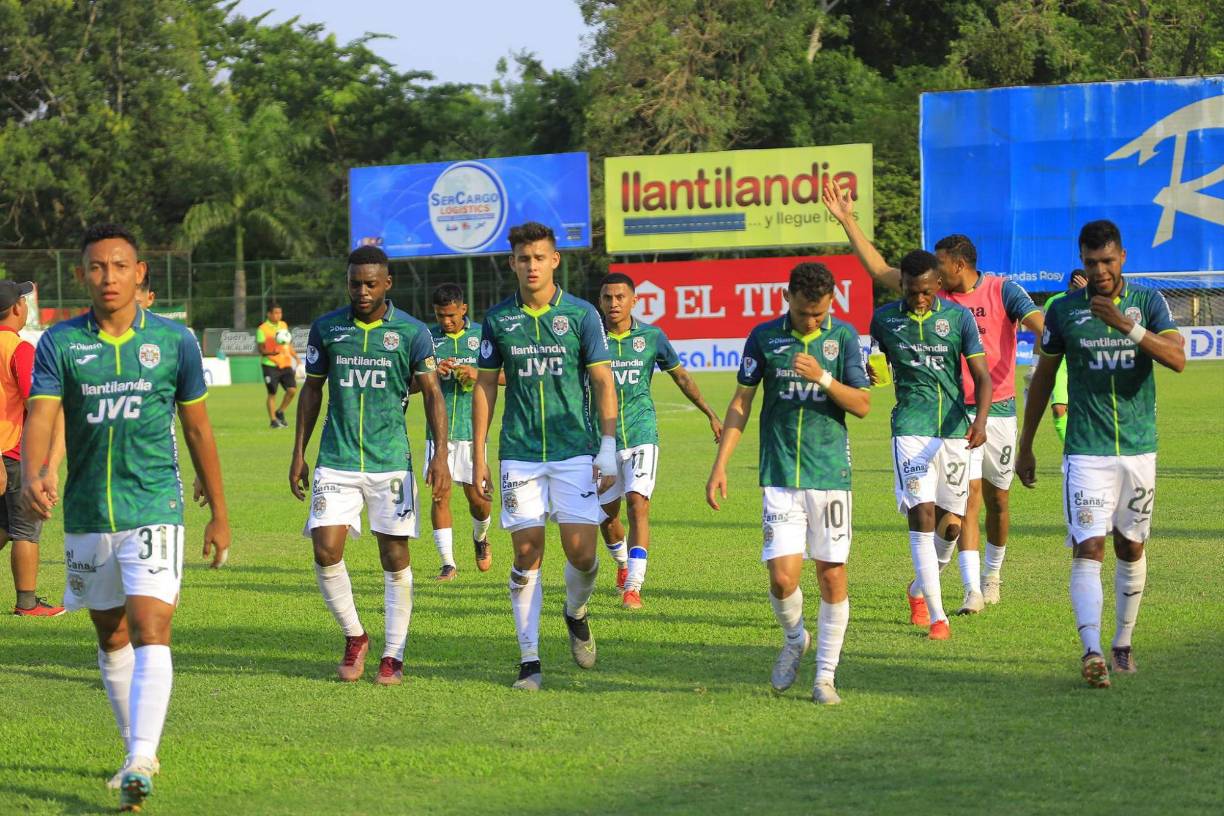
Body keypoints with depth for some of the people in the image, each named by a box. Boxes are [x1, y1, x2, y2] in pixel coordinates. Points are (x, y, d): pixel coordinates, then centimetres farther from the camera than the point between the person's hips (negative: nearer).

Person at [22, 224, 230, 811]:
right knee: (112, 639, 13)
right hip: (86, 515, 2)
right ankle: (137, 751, 29)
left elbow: (198, 429, 8)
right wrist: (33, 474, -36)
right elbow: (40, 416, -14)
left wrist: (219, 514, 10)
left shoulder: (174, 340, -1)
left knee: (150, 631, -17)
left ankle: (142, 763, -23)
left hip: (153, 509, -2)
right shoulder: (59, 343, -2)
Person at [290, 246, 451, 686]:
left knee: (395, 558, 0)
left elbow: (432, 394, -2)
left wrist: (440, 455, -12)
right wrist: (298, 453, 9)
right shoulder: (326, 328, 4)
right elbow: (312, 390, 13)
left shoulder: (412, 332, -1)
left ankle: (393, 655, 11)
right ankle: (354, 638, 13)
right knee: (326, 551, -9)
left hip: (391, 461, -1)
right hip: (336, 462, 1)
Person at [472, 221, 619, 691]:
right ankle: (529, 660, 5)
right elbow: (485, 386, 10)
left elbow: (604, 383, 1)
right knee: (526, 553, -1)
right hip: (520, 454, 1)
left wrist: (609, 450, -6)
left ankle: (576, 612, 26)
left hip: (575, 450, -1)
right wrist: (478, 456, 6)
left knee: (582, 550, -7)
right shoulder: (498, 319, 4)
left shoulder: (581, 314, -1)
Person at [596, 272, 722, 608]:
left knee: (638, 504, -17)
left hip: (641, 433, -1)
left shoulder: (652, 337, -1)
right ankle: (623, 563, 41)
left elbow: (681, 377, 12)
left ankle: (633, 586, -19)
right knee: (606, 514, 9)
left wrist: (711, 415, 14)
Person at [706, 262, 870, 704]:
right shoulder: (764, 337, 2)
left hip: (831, 473, 0)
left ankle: (825, 675, 12)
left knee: (832, 577, 0)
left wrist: (822, 377, -17)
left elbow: (862, 405, -1)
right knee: (783, 577, -9)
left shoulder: (843, 336, 2)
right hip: (779, 476, 0)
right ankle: (794, 639, 22)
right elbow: (741, 403, 8)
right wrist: (720, 465, 3)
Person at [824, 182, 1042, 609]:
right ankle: (972, 590, -14)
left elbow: (1036, 321, -18)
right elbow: (879, 270, 8)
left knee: (997, 501, 11)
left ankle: (991, 574, 33)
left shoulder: (1002, 290, -3)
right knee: (967, 498, -10)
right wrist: (847, 221, 4)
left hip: (998, 410, -1)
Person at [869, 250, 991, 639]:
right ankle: (937, 616, -13)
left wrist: (980, 419, -19)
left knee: (950, 526, 7)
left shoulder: (958, 316, -1)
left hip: (955, 429, 1)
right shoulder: (884, 317, 2)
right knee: (922, 516, -14)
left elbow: (981, 374, -4)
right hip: (911, 428, -1)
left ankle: (918, 590, 35)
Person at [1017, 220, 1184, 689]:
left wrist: (1127, 325, -28)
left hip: (1138, 448, 2)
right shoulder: (1064, 310, 1)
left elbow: (1178, 359, -15)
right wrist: (1025, 447, 13)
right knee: (1087, 549, -14)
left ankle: (1122, 645, 25)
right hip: (1086, 451, -2)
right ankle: (1092, 653, -24)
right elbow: (1043, 378, 11)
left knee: (1131, 549, 11)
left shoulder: (1148, 303, 1)